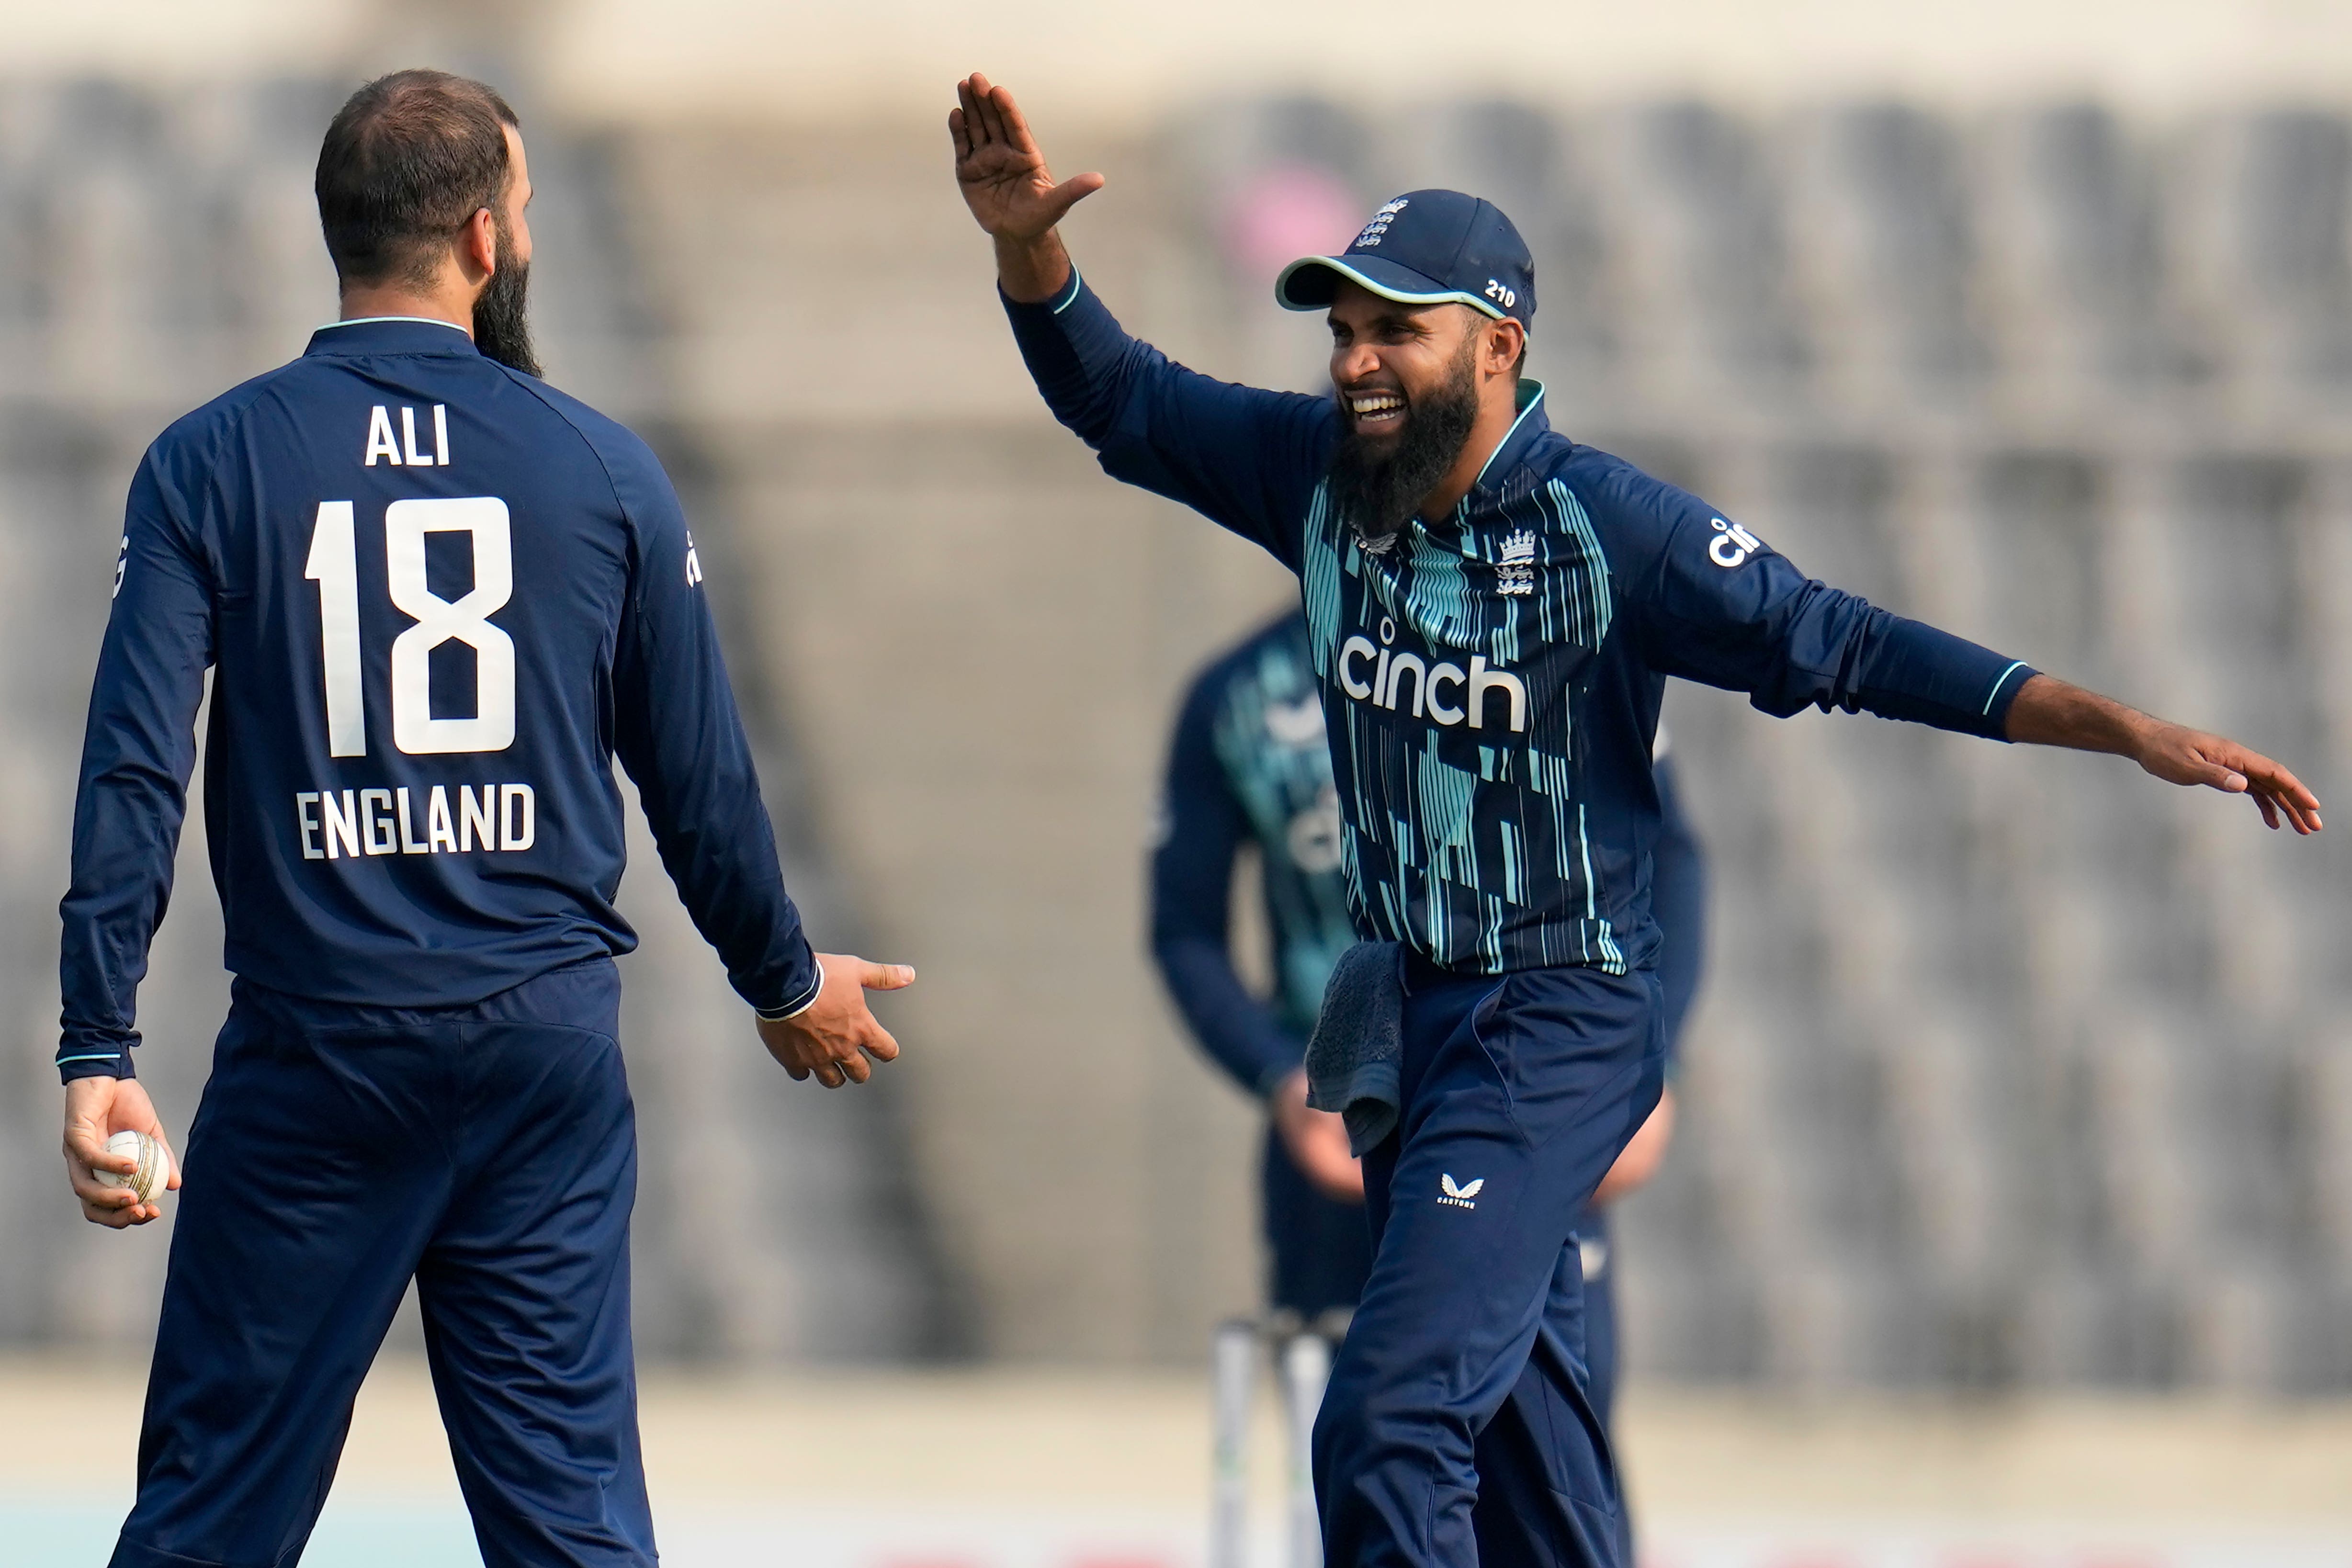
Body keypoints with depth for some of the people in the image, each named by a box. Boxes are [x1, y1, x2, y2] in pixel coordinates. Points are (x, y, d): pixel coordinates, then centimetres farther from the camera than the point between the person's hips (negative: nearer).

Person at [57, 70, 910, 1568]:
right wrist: (788, 983, 25)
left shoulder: (214, 465, -2)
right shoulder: (603, 471, 2)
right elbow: (700, 774, 9)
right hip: (548, 1048, 1)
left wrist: (99, 1051, -11)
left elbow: (136, 770, -10)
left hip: (315, 1050, -1)